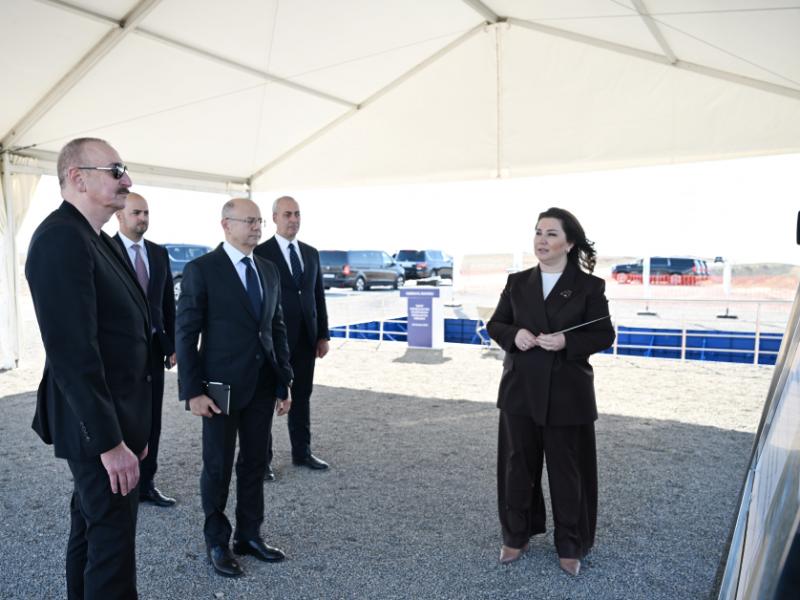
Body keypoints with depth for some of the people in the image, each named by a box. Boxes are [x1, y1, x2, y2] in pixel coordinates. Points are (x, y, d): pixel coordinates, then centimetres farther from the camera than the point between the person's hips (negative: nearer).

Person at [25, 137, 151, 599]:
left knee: (91, 526, 22)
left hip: (114, 419, 10)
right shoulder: (61, 238, -20)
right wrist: (110, 441, -23)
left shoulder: (99, 240, 10)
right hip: (98, 424, -10)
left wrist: (132, 425, 14)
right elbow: (72, 352, -26)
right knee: (113, 543, 2)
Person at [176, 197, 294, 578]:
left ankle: (249, 535, 31)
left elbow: (277, 329, 10)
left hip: (262, 386, 5)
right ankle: (217, 543, 28)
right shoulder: (201, 270, -9)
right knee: (218, 467, 10)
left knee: (255, 463, 14)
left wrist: (285, 382, 8)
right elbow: (186, 333, -9)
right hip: (221, 386, -5)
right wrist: (193, 391, -13)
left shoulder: (269, 271, 8)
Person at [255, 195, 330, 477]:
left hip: (306, 339, 5)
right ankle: (263, 458, 16)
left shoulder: (311, 253, 10)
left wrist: (323, 335, 7)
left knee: (302, 397, 13)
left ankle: (302, 452, 26)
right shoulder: (260, 253, -6)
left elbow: (319, 295, 11)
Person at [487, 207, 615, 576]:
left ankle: (570, 547, 28)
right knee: (518, 466, 12)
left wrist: (567, 342, -19)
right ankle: (516, 536, 32)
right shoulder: (517, 282, 5)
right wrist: (514, 335, -13)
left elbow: (604, 336, -2)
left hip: (567, 394, -2)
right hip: (520, 391, 3)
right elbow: (495, 325, 9)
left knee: (567, 472, 9)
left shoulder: (589, 286, -3)